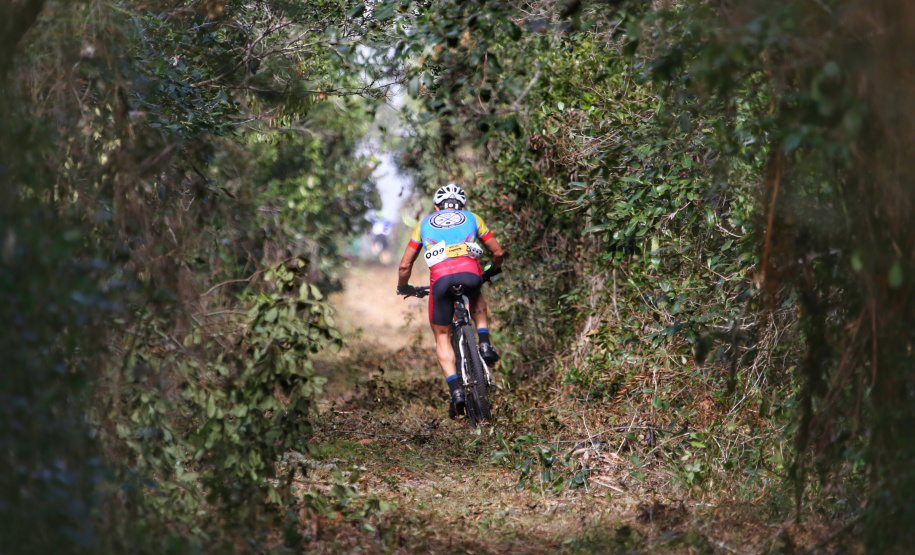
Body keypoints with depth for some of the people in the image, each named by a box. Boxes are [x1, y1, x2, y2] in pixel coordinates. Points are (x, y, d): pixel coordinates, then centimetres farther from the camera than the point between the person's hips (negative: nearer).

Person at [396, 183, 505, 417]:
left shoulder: (425, 223, 28)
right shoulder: (471, 218, 28)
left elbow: (405, 265, 24)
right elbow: (498, 252, 28)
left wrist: (403, 288, 43)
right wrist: (493, 270, 50)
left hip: (440, 278, -1)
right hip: (470, 274, 1)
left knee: (442, 338, 16)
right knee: (476, 299, 39)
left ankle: (456, 390, -1)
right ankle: (484, 343, 18)